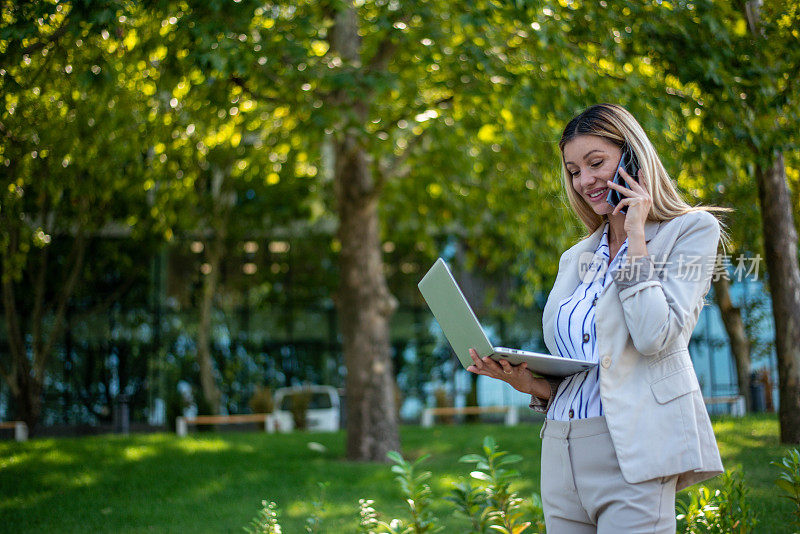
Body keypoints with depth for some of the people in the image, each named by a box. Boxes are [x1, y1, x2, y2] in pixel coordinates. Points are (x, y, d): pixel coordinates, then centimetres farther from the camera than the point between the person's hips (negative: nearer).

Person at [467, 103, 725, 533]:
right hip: (560, 457, 6)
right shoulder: (577, 258, 19)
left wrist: (635, 235, -8)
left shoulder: (691, 230, 2)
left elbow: (655, 336, -13)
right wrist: (525, 380, -1)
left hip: (629, 455, -6)